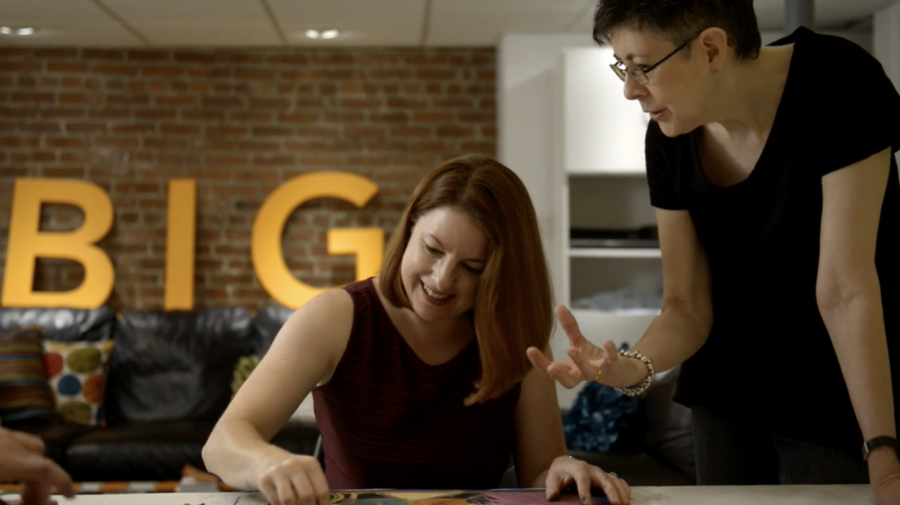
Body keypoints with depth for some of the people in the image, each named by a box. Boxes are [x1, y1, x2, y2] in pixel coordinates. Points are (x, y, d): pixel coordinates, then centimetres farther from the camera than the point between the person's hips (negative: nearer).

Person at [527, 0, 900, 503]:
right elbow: (687, 307, -6)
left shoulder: (838, 84, -22)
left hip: (843, 405, -4)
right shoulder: (669, 138, -8)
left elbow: (846, 286, -25)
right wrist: (633, 367, -26)